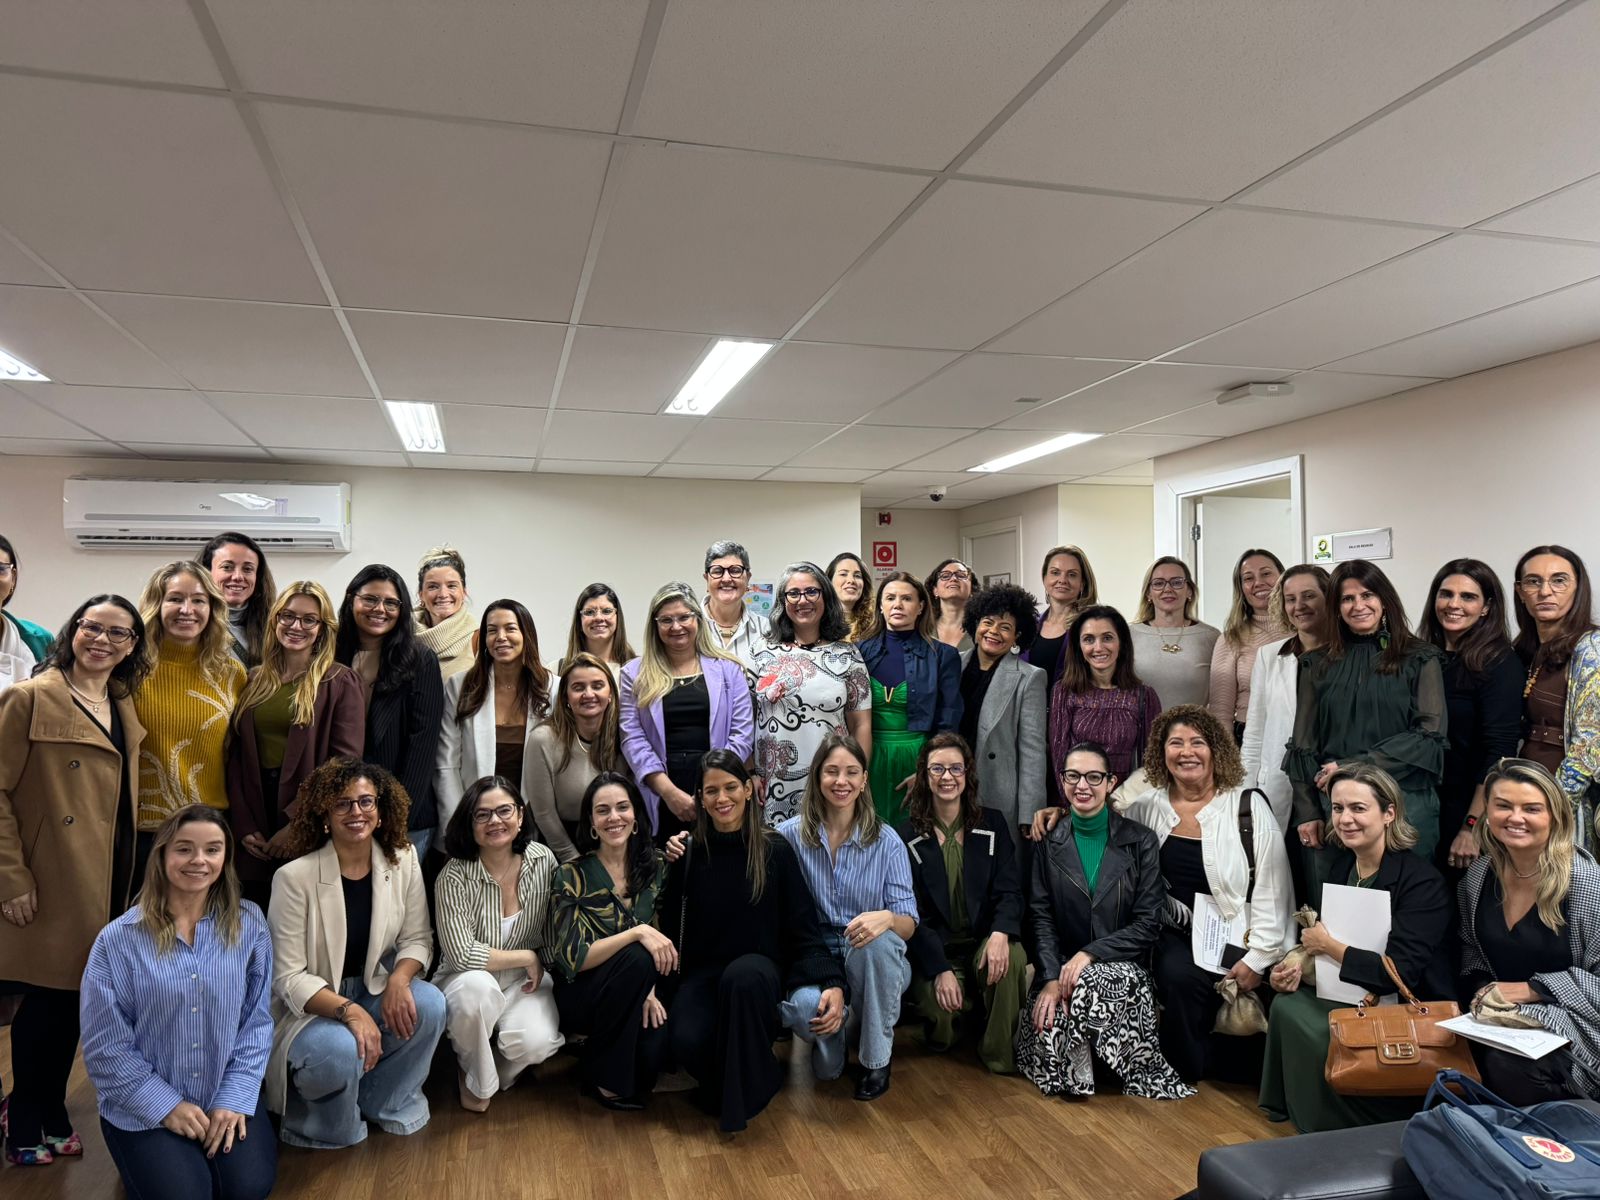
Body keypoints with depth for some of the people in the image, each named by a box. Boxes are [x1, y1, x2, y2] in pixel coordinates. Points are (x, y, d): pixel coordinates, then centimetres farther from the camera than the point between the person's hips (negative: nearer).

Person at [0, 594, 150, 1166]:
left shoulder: (124, 706, 10)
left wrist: (126, 873, 12)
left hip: (107, 882, 6)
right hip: (53, 883, -6)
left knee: (75, 998, 14)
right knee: (50, 1000, 3)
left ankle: (48, 1113, 31)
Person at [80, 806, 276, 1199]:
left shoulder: (249, 924, -4)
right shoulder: (119, 939, -10)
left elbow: (256, 1021, -1)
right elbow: (105, 1046, -7)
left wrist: (236, 1099, -10)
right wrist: (166, 1106, -11)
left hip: (227, 1095, 1)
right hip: (143, 1107, -1)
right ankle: (147, 1156, 14)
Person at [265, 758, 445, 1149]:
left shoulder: (402, 860, -6)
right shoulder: (295, 877, -18)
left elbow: (417, 938, 0)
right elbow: (289, 977, -17)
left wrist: (399, 978, -23)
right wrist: (348, 1010, -32)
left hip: (373, 988, 4)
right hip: (308, 1006, -4)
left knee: (429, 1004, -26)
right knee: (341, 1049, -35)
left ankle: (387, 1102, 2)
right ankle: (327, 1126, 1)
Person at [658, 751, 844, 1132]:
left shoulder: (776, 851, -3)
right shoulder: (691, 851, 3)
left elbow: (804, 929, -5)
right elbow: (669, 919, 3)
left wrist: (832, 982, -19)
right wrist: (671, 869, -8)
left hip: (758, 969, -1)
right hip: (701, 973, 2)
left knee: (743, 976, -38)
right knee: (685, 1041, -30)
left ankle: (742, 1094, -15)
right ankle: (727, 1075, 7)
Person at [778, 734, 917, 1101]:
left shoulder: (886, 841, -1)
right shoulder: (790, 834, -3)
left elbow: (909, 925, -5)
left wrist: (887, 918, -27)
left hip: (874, 961, 1)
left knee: (877, 939, -32)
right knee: (802, 1007, -32)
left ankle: (876, 1057, -8)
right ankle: (834, 1041, 6)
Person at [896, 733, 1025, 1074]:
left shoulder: (993, 824, 5)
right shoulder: (906, 836, -1)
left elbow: (1009, 890, -2)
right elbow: (911, 912, -6)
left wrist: (1001, 933, -25)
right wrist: (940, 970, -18)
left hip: (985, 940, 1)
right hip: (932, 951, -1)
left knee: (1011, 957, -33)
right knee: (942, 1014, -28)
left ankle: (1001, 1053, -8)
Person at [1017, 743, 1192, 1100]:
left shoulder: (1140, 842, 1)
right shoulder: (1049, 843, 6)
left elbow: (1148, 924, -5)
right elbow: (1041, 918, 1)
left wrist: (1089, 954, -17)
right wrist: (1052, 978, -15)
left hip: (1122, 967, -1)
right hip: (1062, 968, 1)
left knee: (1095, 982, -35)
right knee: (1047, 1033, -27)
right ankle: (1080, 1053, 5)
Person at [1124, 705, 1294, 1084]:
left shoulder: (1248, 806, -5)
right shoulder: (1149, 805, 5)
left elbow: (1271, 889, -5)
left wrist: (1257, 958, -10)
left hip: (1235, 938, -2)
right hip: (1174, 934, 2)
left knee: (1180, 975, -26)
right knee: (1172, 972, -29)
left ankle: (1187, 1066, 6)